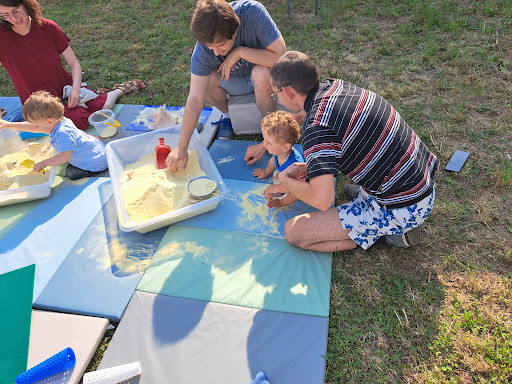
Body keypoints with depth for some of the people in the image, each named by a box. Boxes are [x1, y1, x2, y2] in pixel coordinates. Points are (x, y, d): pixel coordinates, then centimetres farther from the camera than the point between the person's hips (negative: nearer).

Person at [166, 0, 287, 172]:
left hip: (263, 75, -2)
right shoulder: (203, 49, -27)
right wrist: (181, 147, -30)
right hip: (236, 82, 2)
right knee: (204, 80, -26)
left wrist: (239, 52, -36)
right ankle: (229, 114, 5)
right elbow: (195, 99, -27)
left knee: (261, 73, -37)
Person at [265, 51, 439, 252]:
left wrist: (285, 180, -11)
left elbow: (321, 199, -29)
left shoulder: (317, 129, -26)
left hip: (405, 210, -9)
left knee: (294, 232, -11)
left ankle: (391, 234, 0)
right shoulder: (336, 85, 1)